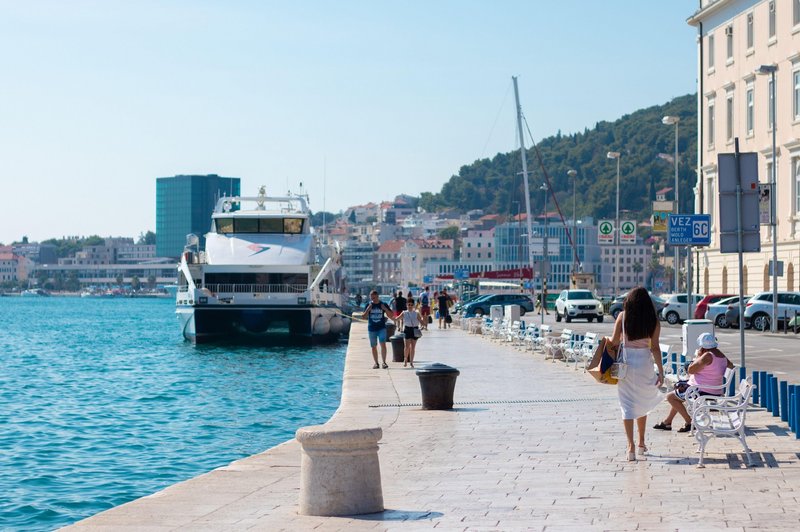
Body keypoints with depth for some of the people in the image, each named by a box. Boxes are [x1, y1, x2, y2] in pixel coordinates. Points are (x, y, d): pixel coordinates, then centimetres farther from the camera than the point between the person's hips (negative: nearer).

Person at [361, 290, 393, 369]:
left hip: (381, 328, -2)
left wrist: (385, 309, -14)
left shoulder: (383, 304, 1)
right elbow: (363, 316, 0)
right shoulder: (369, 305, 4)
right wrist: (368, 310, -16)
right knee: (374, 347, 6)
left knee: (383, 344, -16)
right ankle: (376, 363, 15)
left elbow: (391, 315, 4)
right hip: (372, 329, 2)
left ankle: (384, 362, -13)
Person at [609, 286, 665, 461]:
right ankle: (641, 443, 26)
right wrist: (661, 371, -2)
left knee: (627, 404, 4)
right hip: (644, 363, 1)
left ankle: (631, 446, -3)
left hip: (625, 362, -1)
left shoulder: (623, 316, -4)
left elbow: (614, 341, -5)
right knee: (642, 403, 18)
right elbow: (655, 348, -5)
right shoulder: (653, 321, -3)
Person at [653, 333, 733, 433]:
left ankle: (689, 422, 0)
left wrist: (698, 356, -6)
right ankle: (667, 422, 32)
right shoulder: (720, 354, 6)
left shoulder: (708, 356, -22)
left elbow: (690, 370, -19)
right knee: (677, 396, 27)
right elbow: (730, 365, 27)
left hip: (702, 391, -10)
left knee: (670, 396, 0)